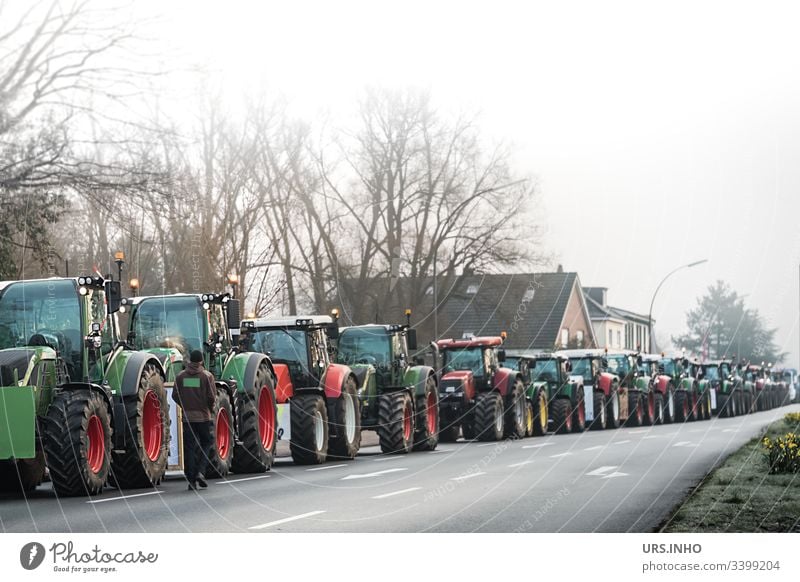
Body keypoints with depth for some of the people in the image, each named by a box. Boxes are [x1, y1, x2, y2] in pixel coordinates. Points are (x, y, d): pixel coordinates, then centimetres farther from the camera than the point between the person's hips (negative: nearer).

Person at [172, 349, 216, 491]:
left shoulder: (180, 376, 1)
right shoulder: (207, 376, -6)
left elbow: (175, 396, 1)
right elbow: (212, 397, -10)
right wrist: (210, 408, 10)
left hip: (187, 417, 2)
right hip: (203, 416, -2)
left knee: (189, 447, 4)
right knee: (206, 444, 14)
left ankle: (191, 480, 1)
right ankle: (200, 472, -5)